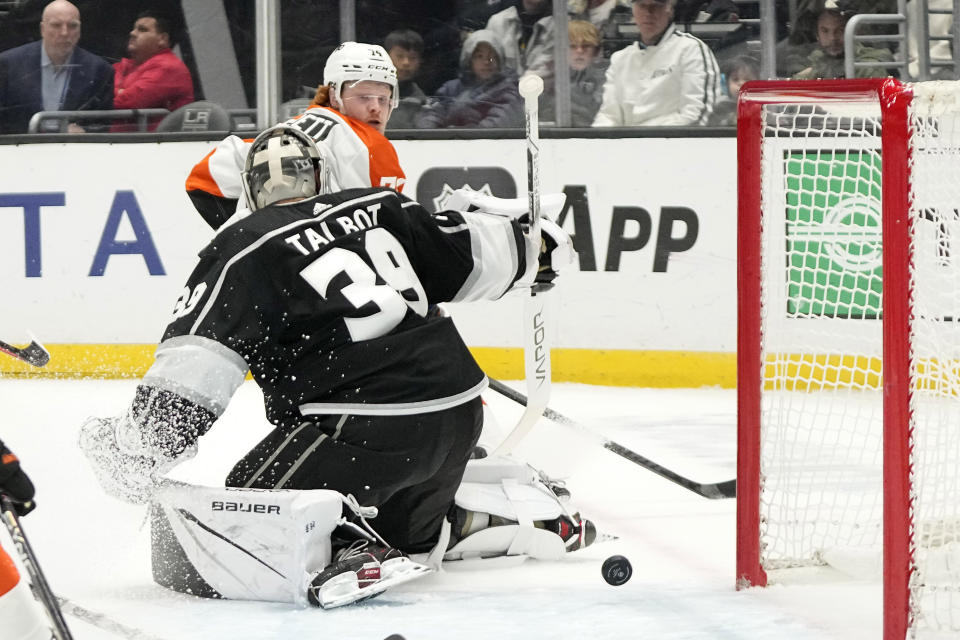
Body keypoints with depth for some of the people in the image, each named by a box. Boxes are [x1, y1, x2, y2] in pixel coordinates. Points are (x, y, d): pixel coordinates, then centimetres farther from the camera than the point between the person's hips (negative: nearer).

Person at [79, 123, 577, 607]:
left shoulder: (244, 250, 0)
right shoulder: (378, 208, 14)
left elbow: (197, 360, -9)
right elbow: (469, 253, 21)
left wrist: (140, 446, -9)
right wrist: (530, 246, 41)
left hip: (365, 422, -7)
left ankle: (353, 555, -20)